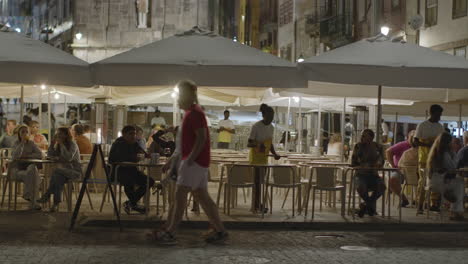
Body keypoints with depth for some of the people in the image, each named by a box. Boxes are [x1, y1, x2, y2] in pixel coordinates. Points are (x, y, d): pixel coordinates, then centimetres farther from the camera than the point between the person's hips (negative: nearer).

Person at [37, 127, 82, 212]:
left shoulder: (73, 144, -9)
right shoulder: (58, 145, 14)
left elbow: (68, 158, -24)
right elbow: (49, 154, 10)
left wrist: (62, 144, -22)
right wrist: (53, 142, -1)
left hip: (75, 171, -5)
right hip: (65, 169, 6)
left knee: (56, 171, -33)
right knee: (59, 177, -33)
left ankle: (47, 195, -26)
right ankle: (56, 202, -38)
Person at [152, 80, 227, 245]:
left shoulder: (195, 113, -12)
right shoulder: (192, 113, 19)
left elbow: (202, 138, -21)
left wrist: (189, 159, -23)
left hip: (194, 161, -10)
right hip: (199, 162, 10)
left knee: (180, 194, -9)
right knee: (202, 196, 9)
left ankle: (170, 233, -9)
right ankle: (220, 231, 12)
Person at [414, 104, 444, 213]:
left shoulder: (440, 127, 13)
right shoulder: (422, 126, -3)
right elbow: (415, 141, -6)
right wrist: (428, 144, -19)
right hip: (424, 158, -5)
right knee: (423, 180, -6)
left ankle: (434, 204, 11)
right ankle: (420, 205, -3)